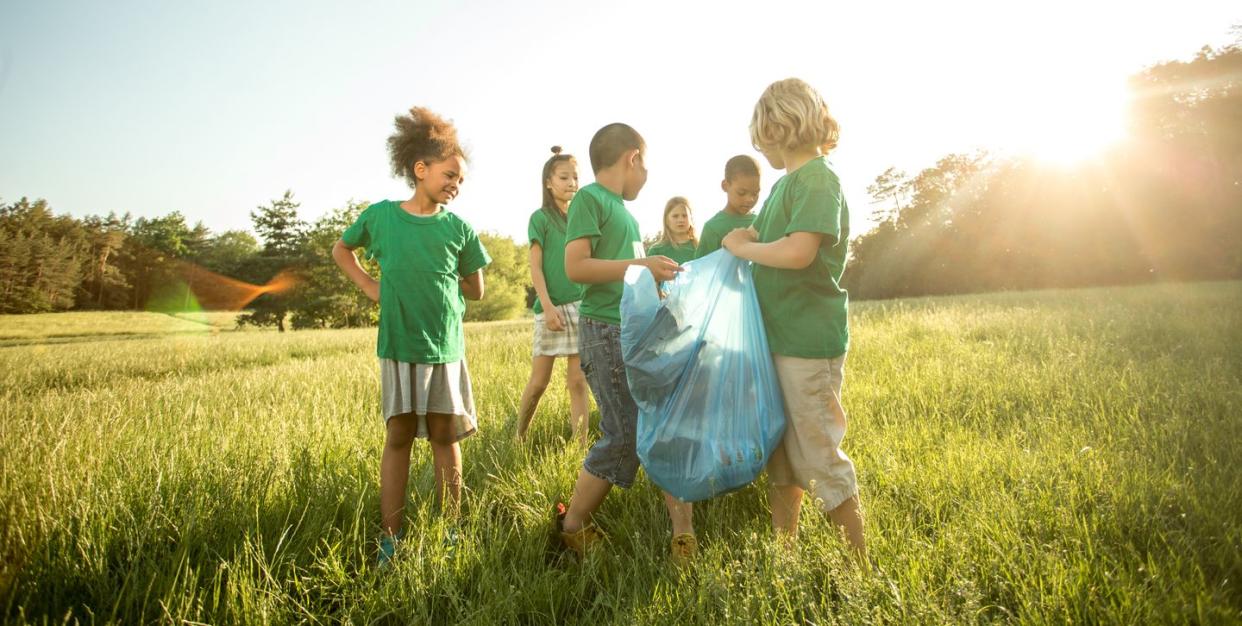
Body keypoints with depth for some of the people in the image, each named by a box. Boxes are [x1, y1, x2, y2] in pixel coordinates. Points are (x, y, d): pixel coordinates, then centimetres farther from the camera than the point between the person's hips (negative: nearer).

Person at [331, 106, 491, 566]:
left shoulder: (458, 228, -1)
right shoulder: (381, 215, -2)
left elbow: (475, 290, 9)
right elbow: (341, 249, 16)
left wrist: (432, 282, 4)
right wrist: (370, 287, 4)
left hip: (445, 347, 1)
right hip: (398, 345, -1)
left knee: (445, 435, 8)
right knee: (399, 437, 4)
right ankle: (390, 537, 11)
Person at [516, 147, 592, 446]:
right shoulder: (541, 218, 0)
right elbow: (535, 266, -6)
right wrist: (547, 306, -15)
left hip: (582, 305, 4)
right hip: (552, 307, -4)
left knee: (578, 381, 3)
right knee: (539, 380, 1)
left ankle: (580, 445, 8)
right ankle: (518, 439, 21)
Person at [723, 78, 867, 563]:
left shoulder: (818, 178, -14)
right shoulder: (785, 183, 14)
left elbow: (797, 252, -26)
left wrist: (741, 248, -12)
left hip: (810, 341, -9)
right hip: (778, 336, 9)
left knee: (821, 454, 0)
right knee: (781, 450, 17)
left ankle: (860, 561, 16)